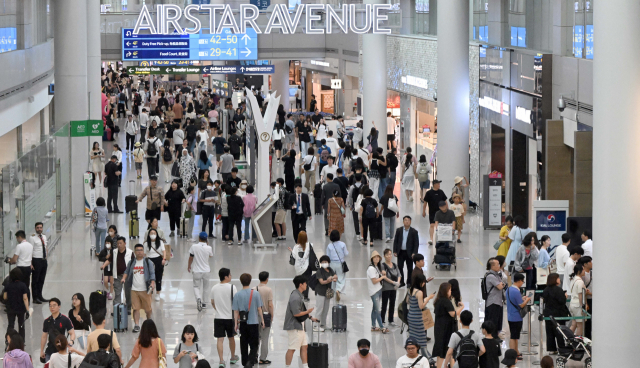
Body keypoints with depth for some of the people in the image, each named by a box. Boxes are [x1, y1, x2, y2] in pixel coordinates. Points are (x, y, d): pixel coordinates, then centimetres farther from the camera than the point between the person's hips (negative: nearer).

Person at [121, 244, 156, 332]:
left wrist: (152, 283, -18)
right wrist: (124, 278, -1)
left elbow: (152, 273, -3)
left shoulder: (148, 262, 1)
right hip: (134, 289, 2)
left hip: (145, 289, -2)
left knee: (147, 308, 7)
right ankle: (137, 325, 0)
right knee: (135, 308, -3)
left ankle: (149, 321, 32)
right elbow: (127, 272, 19)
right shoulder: (131, 262, 10)